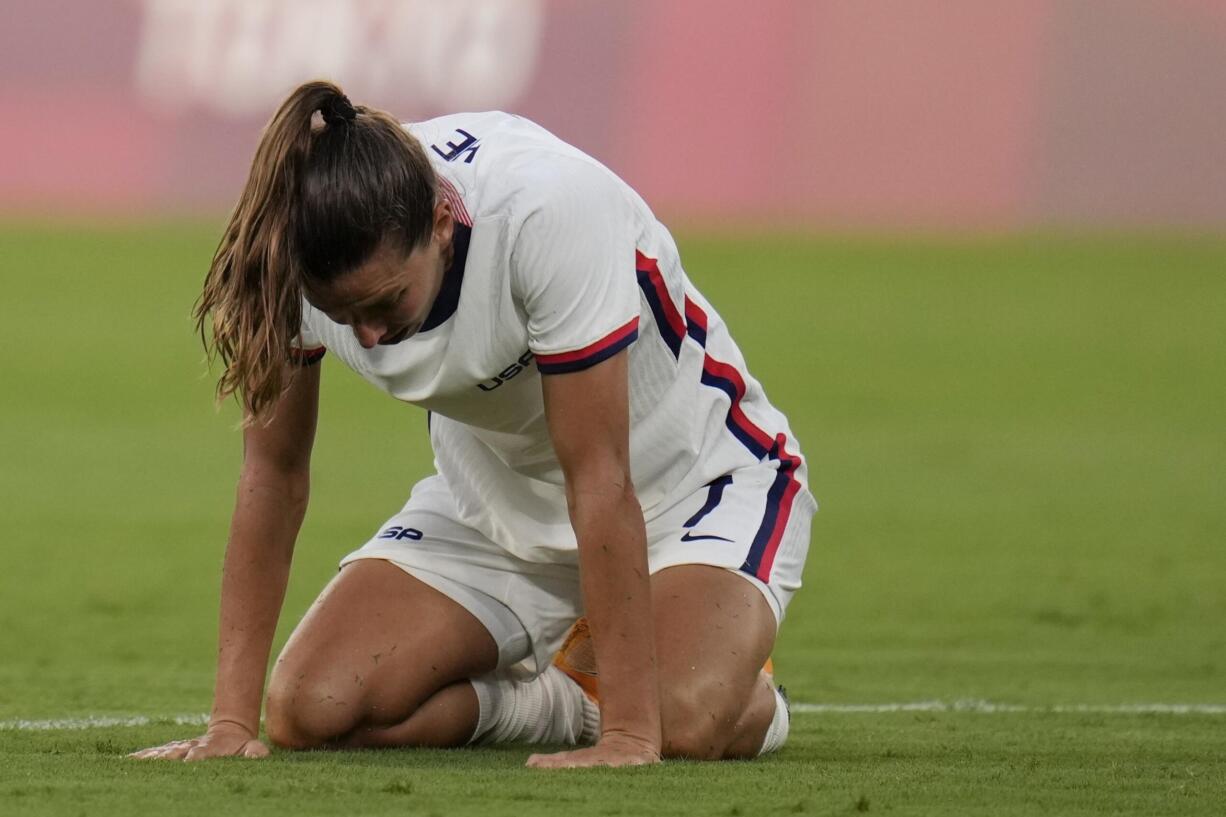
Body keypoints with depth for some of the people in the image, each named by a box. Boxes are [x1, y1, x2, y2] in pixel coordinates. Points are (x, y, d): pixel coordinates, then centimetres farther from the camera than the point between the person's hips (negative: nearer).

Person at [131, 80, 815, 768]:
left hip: (694, 476, -4)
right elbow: (273, 471, -11)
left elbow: (599, 479, -33)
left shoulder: (550, 210, -36)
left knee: (688, 724, -33)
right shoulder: (303, 251, -22)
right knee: (308, 709, -19)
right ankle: (569, 701, 6)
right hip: (493, 499, 4)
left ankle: (750, 697, 5)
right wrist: (232, 723, -14)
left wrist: (630, 735, -34)